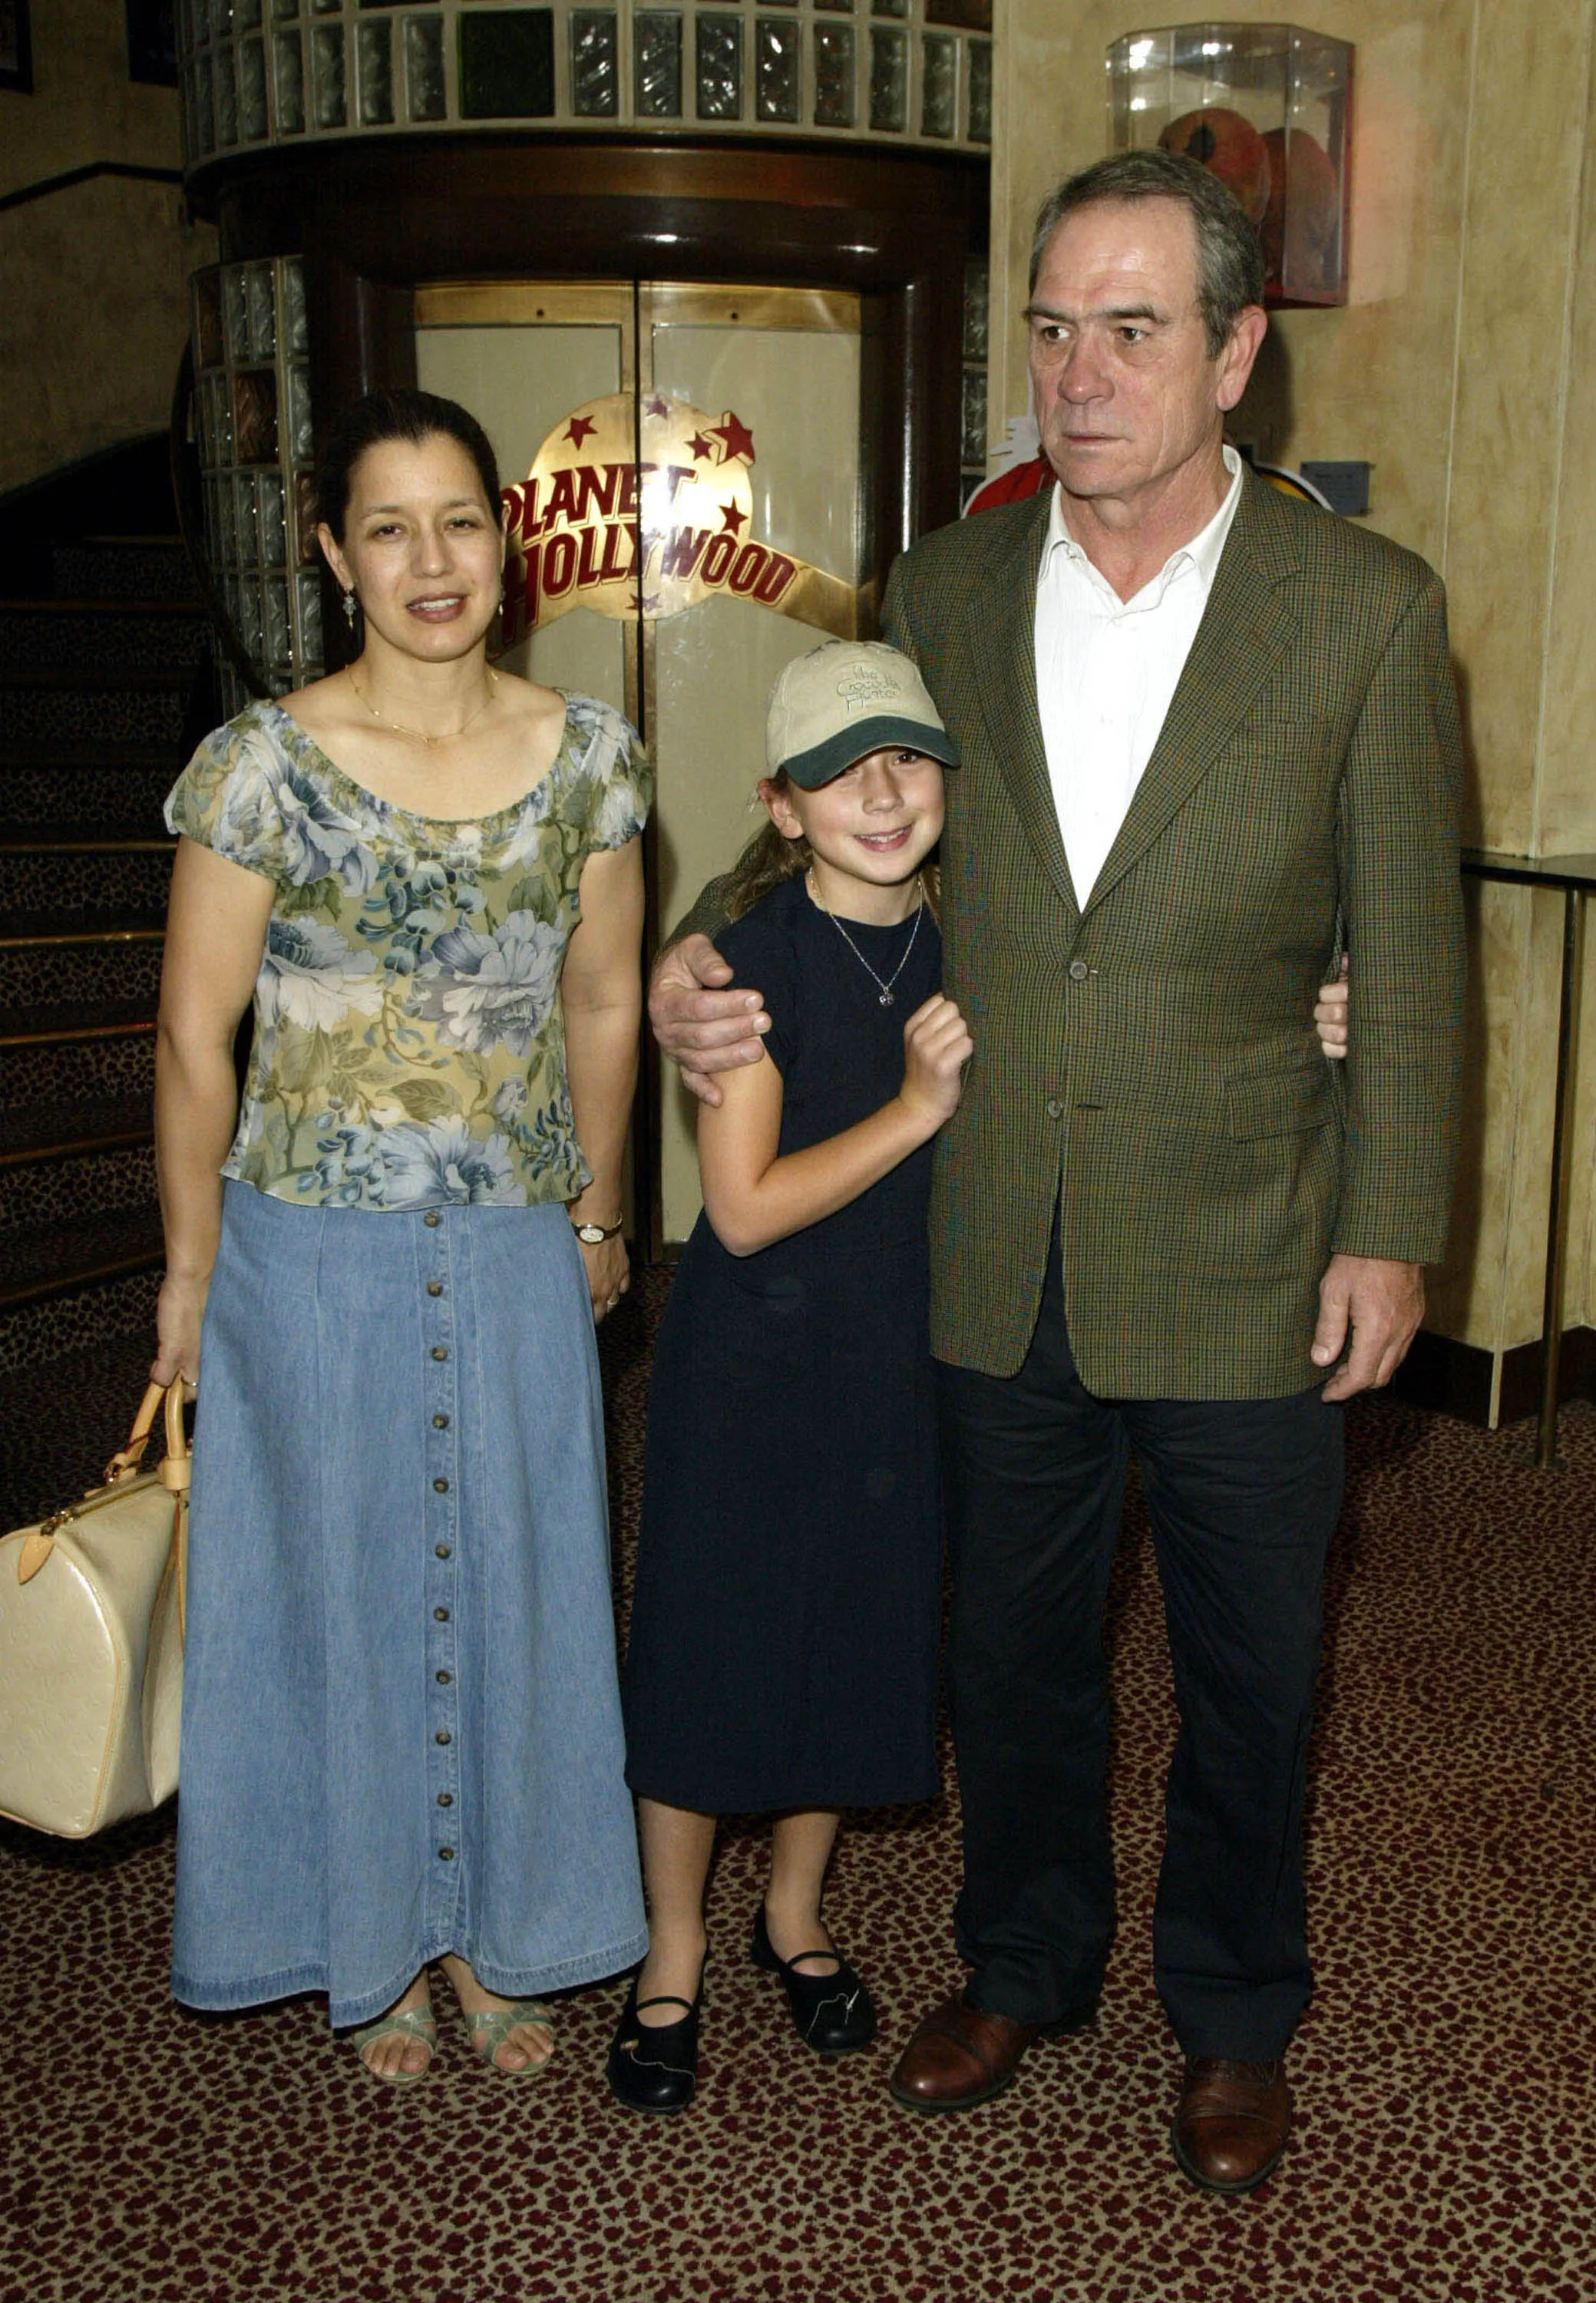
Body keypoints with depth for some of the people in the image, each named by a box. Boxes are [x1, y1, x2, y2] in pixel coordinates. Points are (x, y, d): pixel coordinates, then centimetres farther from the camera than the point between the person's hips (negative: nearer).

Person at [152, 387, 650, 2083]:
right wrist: (192, 1273, -4)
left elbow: (602, 1006, 7)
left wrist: (596, 1218, 12)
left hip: (518, 1259, 3)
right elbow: (195, 1038, -6)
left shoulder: (587, 755, -1)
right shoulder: (265, 764, -11)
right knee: (342, 1584, 13)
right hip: (316, 1258, -2)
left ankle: (494, 1926, 37)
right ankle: (369, 1943, 35)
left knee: (517, 1585, 14)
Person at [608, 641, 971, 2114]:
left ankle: (796, 1917, 39)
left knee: (862, 1638, 15)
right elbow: (748, 1209, -19)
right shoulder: (754, 954, -16)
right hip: (752, 1359, -4)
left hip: (900, 1351, 5)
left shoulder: (963, 944, -1)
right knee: (709, 1643, 5)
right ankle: (674, 1960, 26)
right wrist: (916, 1107, -23)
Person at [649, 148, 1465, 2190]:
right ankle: (1024, 1963, 44)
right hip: (994, 1264, 3)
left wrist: (1392, 1233, -6)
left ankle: (1231, 2014, 40)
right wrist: (708, 958, -6)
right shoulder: (942, 591, 1)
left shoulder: (1366, 608, -8)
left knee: (1246, 1675, 15)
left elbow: (1410, 952, -4)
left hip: (1240, 1268, -2)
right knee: (1010, 1652, 19)